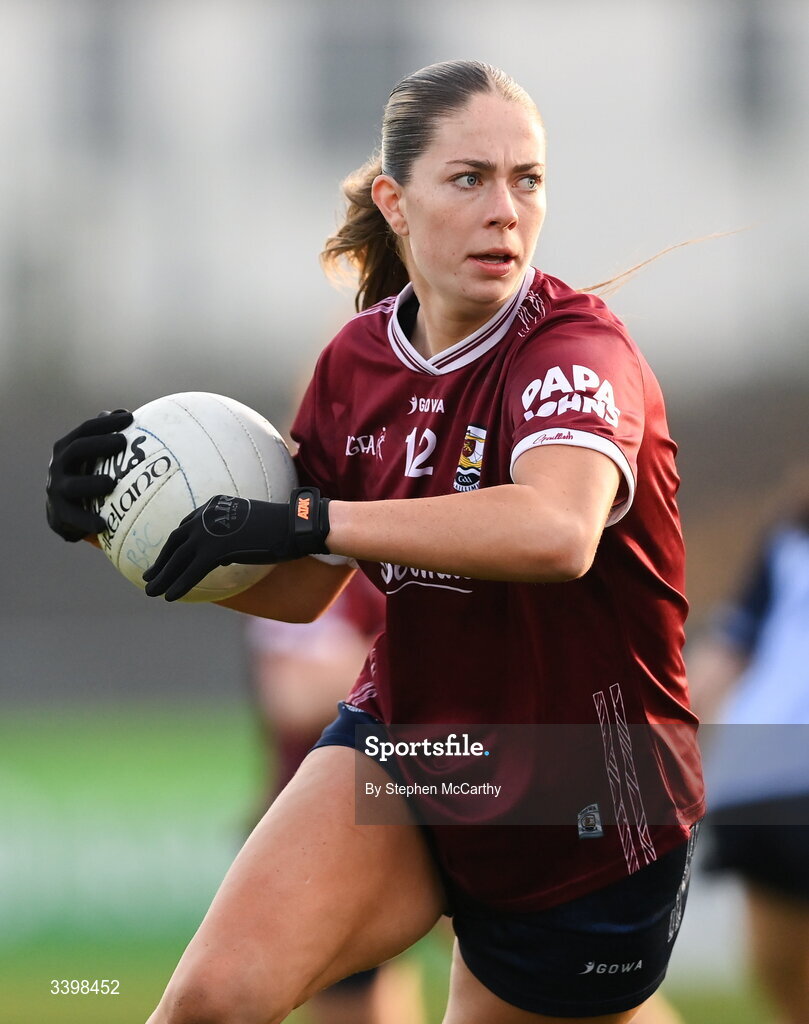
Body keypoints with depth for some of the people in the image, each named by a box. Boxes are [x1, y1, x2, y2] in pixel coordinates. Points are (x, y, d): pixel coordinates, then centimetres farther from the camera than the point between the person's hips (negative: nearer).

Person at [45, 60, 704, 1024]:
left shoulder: (578, 349, -20)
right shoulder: (358, 362, 0)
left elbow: (556, 529, -43)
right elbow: (298, 588, 13)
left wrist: (306, 518, -40)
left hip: (583, 817, -4)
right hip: (405, 746, 4)